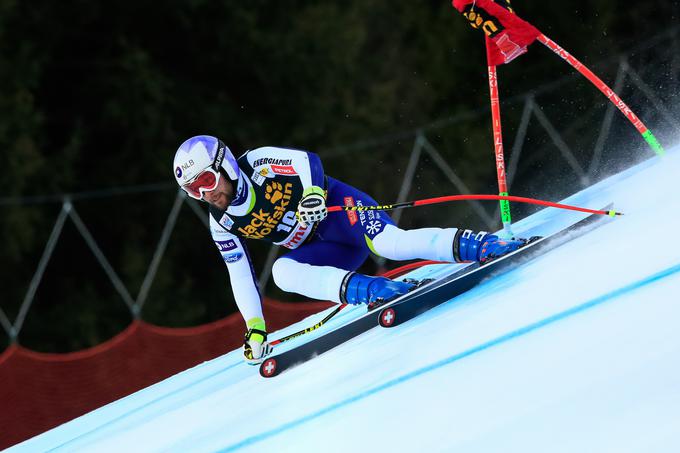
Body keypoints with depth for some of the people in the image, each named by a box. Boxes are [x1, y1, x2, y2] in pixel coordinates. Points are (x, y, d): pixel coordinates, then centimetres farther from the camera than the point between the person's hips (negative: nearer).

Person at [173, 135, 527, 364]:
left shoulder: (258, 164, -13)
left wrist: (312, 192, -40)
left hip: (338, 208, -6)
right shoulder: (222, 225, 2)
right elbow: (239, 275, 6)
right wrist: (255, 327, 1)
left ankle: (482, 245, -34)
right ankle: (371, 290, -33)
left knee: (389, 244, -32)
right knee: (282, 272, -22)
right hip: (328, 251, 6)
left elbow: (306, 160, -20)